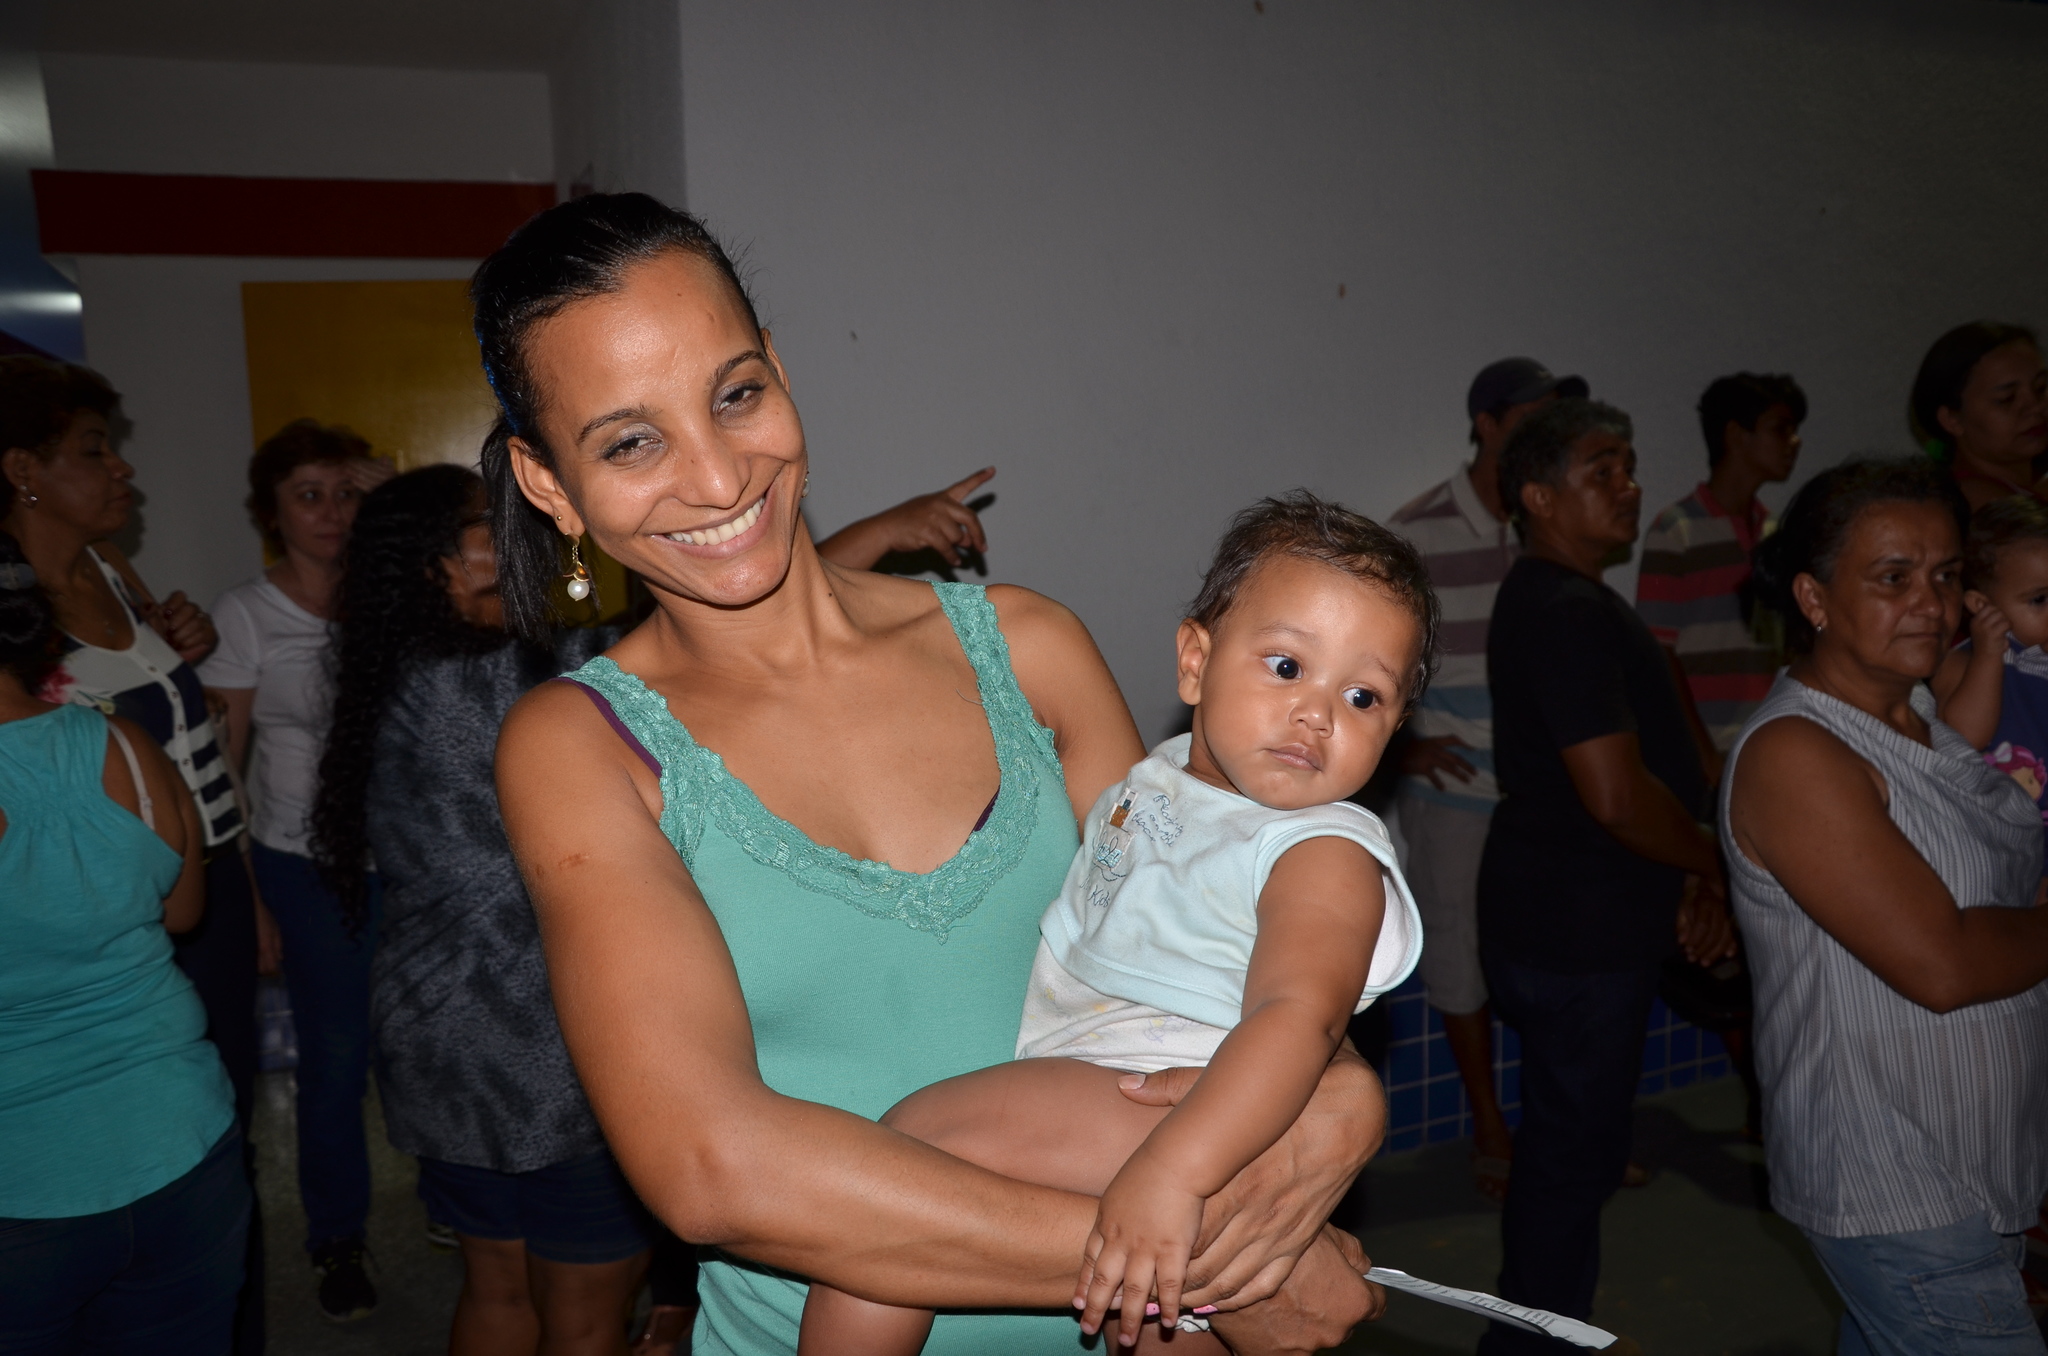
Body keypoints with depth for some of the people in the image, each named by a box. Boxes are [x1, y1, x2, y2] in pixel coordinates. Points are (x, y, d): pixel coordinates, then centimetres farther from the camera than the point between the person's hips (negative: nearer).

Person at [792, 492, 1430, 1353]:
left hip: (1166, 1109, -9)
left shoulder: (1329, 856, -12)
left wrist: (1171, 1170, -43)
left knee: (920, 1134, -24)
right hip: (1047, 1088, 10)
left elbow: (1299, 1016, -30)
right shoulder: (1161, 776, 13)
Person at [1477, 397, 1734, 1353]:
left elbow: (1636, 758, 17)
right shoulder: (1568, 613, -21)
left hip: (1567, 922, 11)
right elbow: (1617, 797, -26)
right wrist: (1718, 863, -8)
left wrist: (1692, 875, 7)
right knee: (1573, 1157, 3)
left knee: (1564, 1145, 22)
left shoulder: (1553, 599, 12)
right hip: (1576, 935, -11)